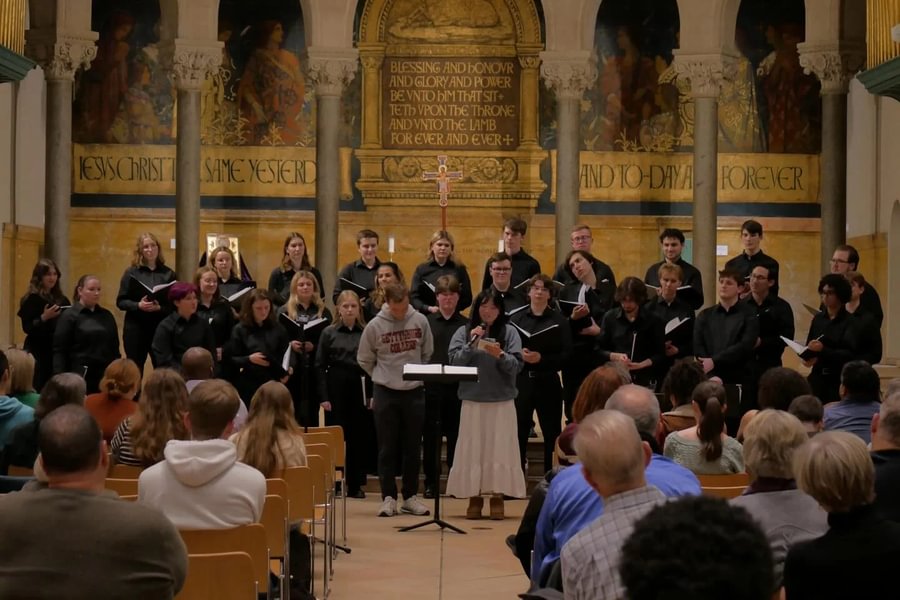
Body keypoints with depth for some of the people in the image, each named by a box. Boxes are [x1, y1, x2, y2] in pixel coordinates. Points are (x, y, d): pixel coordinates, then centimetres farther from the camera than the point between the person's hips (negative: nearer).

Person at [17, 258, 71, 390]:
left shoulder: (61, 299, 11)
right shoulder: (31, 299, -6)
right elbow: (27, 328, -13)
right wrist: (44, 317, -24)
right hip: (38, 353, -6)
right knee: (39, 389, -9)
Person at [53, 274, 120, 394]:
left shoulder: (107, 316, 13)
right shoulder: (70, 316, -2)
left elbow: (114, 348, 16)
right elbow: (59, 351, -6)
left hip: (105, 375, 5)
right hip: (80, 375, -5)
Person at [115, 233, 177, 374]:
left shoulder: (168, 273, 6)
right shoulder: (131, 272, 2)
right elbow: (120, 302, 0)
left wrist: (161, 308, -16)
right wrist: (138, 305, -18)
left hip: (161, 327, 1)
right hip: (136, 328, -1)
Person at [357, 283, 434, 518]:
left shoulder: (420, 321, -2)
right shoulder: (375, 326, -7)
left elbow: (427, 354, 10)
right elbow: (364, 360, 4)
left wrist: (419, 375, 7)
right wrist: (383, 376, 6)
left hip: (414, 392, 2)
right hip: (386, 393, -2)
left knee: (413, 448, 7)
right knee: (387, 449, 1)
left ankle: (410, 496, 16)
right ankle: (388, 498, 6)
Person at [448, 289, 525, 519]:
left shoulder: (509, 332, 4)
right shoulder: (464, 332, 6)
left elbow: (517, 365, -4)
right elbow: (454, 361, -3)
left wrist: (500, 355, -21)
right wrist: (471, 344, -14)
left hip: (502, 401, -1)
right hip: (472, 400, 1)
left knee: (499, 448, -2)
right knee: (472, 449, 1)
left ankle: (497, 497, 4)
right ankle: (474, 497, 9)